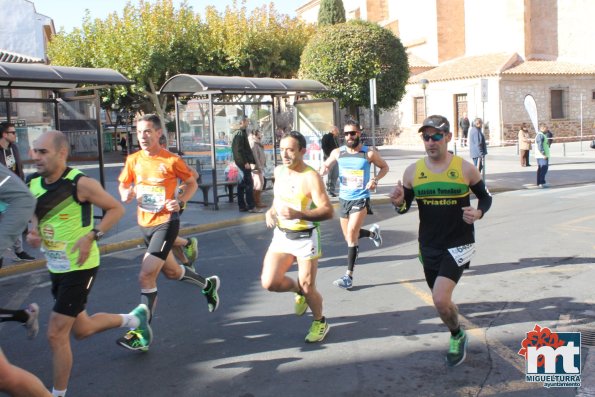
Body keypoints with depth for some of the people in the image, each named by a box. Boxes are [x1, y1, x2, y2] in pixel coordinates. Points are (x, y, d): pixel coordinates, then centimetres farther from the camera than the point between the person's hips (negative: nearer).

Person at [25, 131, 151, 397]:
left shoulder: (80, 183, -19)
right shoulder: (33, 183, -1)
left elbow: (116, 209, -12)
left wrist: (92, 236, -23)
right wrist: (32, 232, -6)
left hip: (80, 267, -8)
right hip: (55, 267, 8)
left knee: (56, 334, -7)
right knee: (81, 330, 19)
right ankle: (133, 318, 44)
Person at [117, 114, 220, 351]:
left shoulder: (171, 160, -11)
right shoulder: (133, 160, 1)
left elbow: (192, 183, 1)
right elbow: (123, 185, 13)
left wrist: (180, 202, -16)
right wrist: (126, 194, -10)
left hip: (166, 222, -6)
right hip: (145, 224, 6)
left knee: (146, 276, -14)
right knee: (171, 271, 21)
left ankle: (142, 334, -3)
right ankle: (207, 285, 48)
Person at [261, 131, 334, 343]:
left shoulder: (310, 177, -19)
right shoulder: (278, 171, 2)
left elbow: (327, 211, -24)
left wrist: (298, 214, -36)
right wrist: (271, 211, 1)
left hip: (305, 238, -6)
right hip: (281, 235, 6)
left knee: (308, 287, 3)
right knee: (269, 282, -5)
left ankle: (320, 323, 32)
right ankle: (299, 291, 27)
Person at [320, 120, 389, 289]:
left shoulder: (369, 153, -8)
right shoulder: (338, 153, -1)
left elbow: (384, 167, 6)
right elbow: (325, 166, 11)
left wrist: (375, 180, -12)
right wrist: (323, 169, -14)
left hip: (361, 199, -5)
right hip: (343, 199, 5)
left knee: (351, 234, -17)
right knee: (350, 237, 16)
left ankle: (349, 276, -11)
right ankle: (372, 232, 48)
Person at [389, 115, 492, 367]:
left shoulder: (465, 169, -9)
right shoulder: (412, 171, -3)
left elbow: (485, 196, 6)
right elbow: (405, 207, 6)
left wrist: (479, 212, -16)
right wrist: (398, 203, -18)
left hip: (458, 244, -4)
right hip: (428, 246, 4)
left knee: (440, 299, -18)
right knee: (441, 300, 18)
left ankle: (457, 336, 13)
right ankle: (457, 336, 48)